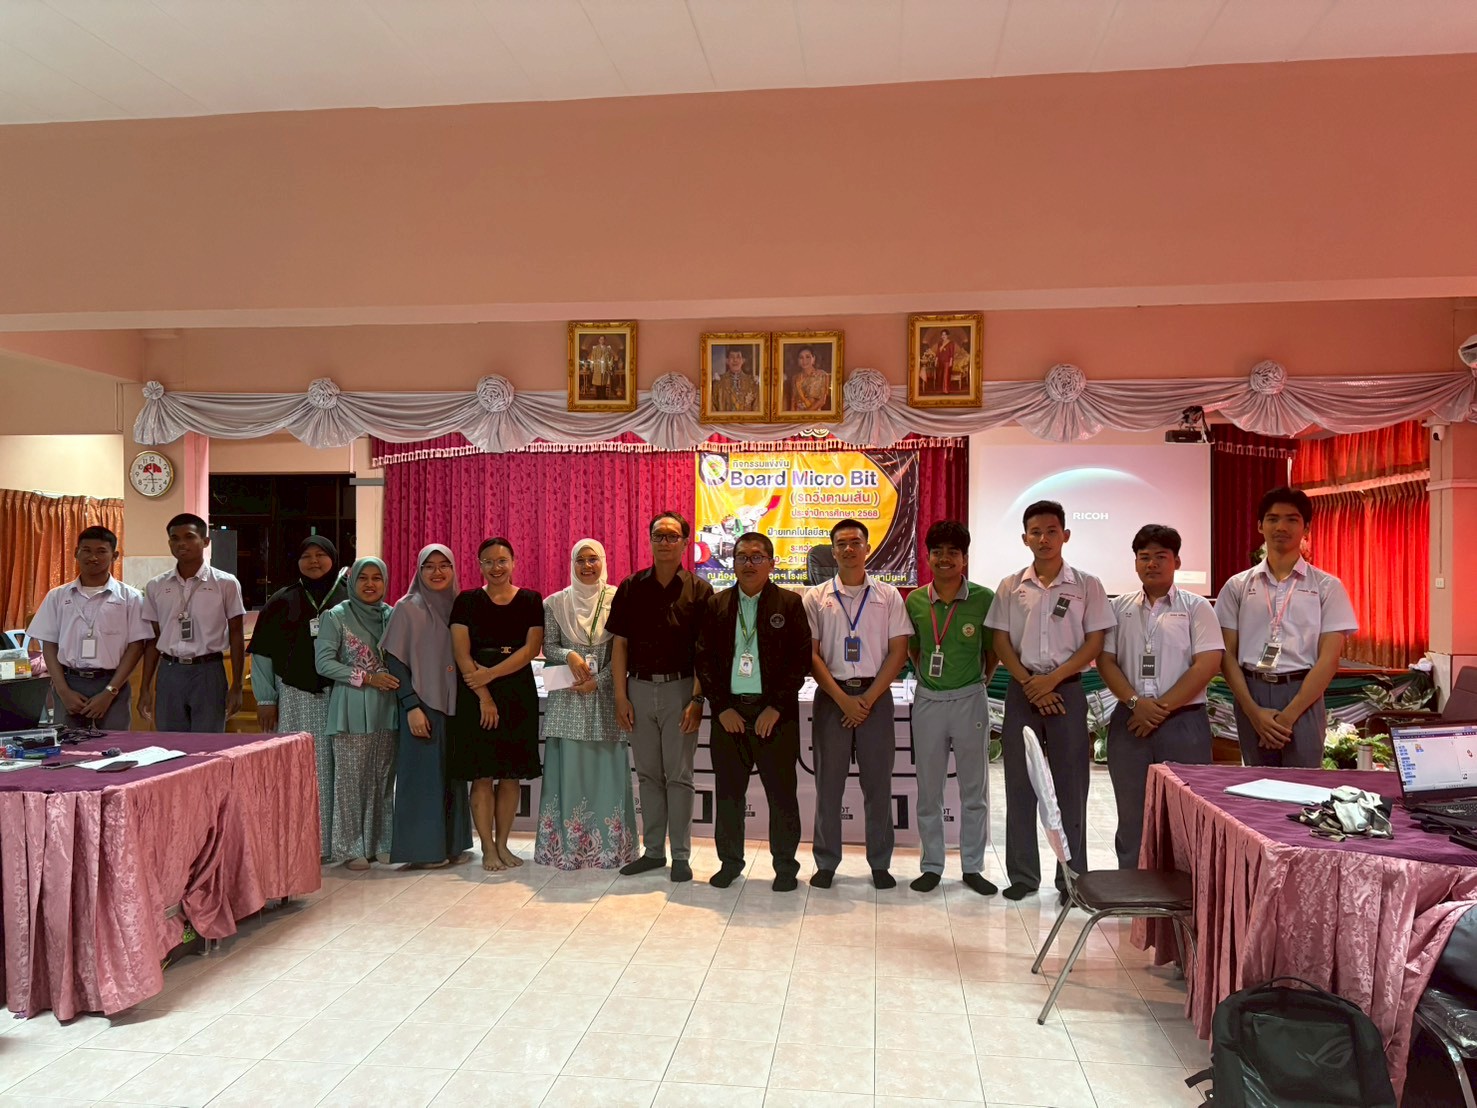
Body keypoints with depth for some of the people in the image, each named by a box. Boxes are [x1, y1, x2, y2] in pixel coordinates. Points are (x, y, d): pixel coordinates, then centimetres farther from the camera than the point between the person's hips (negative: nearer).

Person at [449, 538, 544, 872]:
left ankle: (502, 844, 16)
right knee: (482, 775, 0)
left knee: (512, 775, 5)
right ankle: (488, 848, 9)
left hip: (519, 694, 1)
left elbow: (531, 649, -5)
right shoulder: (467, 601, 2)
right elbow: (462, 653, -4)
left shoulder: (531, 600, 4)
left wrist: (490, 674, -13)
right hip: (476, 696, -1)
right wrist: (484, 696, -12)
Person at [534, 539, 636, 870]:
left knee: (607, 768, 2)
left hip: (606, 695, -1)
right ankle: (567, 845, 11)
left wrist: (597, 682, -11)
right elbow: (548, 647, 6)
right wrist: (569, 655, -14)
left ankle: (609, 845, 11)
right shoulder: (555, 603, 6)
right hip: (567, 698, 1)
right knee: (568, 769, 2)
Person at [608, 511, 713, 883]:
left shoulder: (699, 591, -2)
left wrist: (697, 700, -12)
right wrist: (620, 696, 0)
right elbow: (620, 644, 5)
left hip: (680, 688, -3)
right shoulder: (631, 588, 5)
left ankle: (680, 855, 12)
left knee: (679, 775, 3)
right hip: (639, 688, 3)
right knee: (648, 774, 11)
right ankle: (652, 851, 21)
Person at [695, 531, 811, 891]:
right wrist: (722, 707, -4)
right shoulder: (716, 605, 9)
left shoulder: (790, 603, 2)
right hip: (729, 710, 2)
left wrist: (776, 707, -10)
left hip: (775, 712, -2)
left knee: (782, 791, 3)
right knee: (728, 790, 9)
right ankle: (730, 861, 23)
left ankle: (785, 865, 17)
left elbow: (801, 658, -3)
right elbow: (704, 658, 5)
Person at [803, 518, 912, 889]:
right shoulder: (815, 598, 3)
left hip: (875, 695, 0)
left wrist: (868, 698, -8)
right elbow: (811, 654, -1)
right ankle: (826, 863, 16)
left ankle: (880, 864, 17)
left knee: (878, 783, 5)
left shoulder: (888, 596, 4)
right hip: (831, 696, 0)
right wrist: (842, 699, -9)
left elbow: (898, 651, 0)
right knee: (828, 783, 5)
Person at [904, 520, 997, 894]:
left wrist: (980, 680, 2)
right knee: (928, 789, 9)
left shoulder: (984, 599, -7)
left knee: (974, 789, 9)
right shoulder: (915, 601, 0)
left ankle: (973, 866, 22)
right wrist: (926, 675, 6)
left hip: (970, 699, -2)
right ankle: (931, 866, 21)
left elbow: (993, 649, 4)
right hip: (928, 701, 2)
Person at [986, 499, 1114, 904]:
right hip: (1022, 690, 1)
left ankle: (1072, 878, 13)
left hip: (1067, 689, -1)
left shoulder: (1086, 585, 2)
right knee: (1020, 784, 6)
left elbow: (1094, 642, -2)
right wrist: (1029, 683, -9)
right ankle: (1023, 875, 16)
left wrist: (1052, 679, -12)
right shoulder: (1010, 587, 6)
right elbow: (1001, 642, 3)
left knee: (1070, 786, 2)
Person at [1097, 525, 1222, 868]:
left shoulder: (1196, 607, 3)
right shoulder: (1120, 607, 11)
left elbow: (1207, 664, -6)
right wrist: (1135, 703, -10)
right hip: (1129, 723, 3)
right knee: (1131, 815, 9)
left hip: (1183, 722, -2)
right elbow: (1105, 660, 5)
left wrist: (1163, 707, -11)